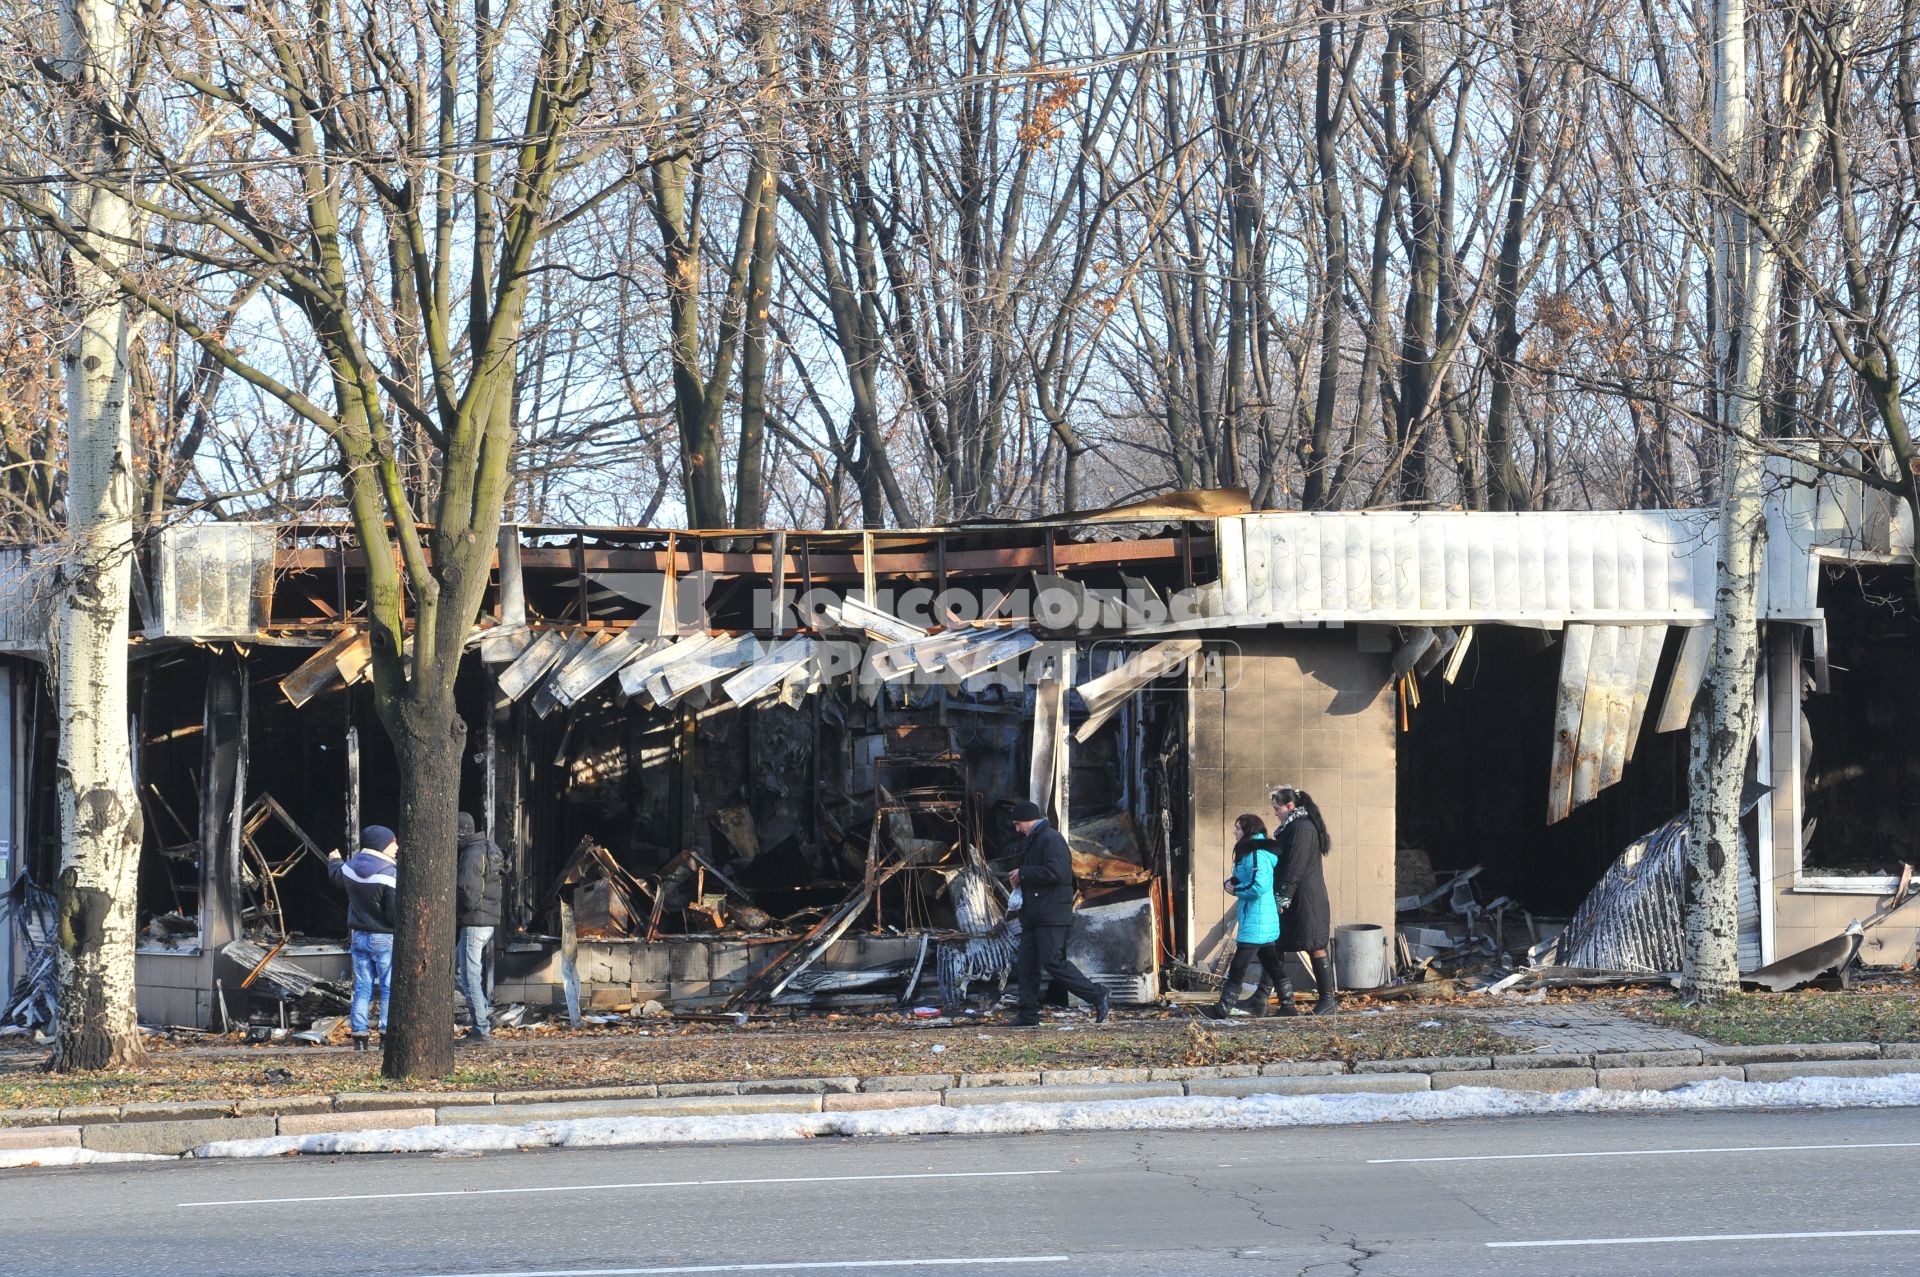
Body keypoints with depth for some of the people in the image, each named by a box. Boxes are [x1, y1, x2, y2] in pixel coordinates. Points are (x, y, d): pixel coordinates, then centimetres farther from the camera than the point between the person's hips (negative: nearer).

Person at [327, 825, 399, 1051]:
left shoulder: (350, 867, 2)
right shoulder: (388, 874, -19)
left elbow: (337, 875, 28)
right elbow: (396, 914, -22)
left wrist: (334, 861, 49)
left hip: (360, 936, 6)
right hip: (385, 939, -6)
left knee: (362, 989, 11)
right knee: (390, 989, 0)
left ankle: (359, 1035, 9)